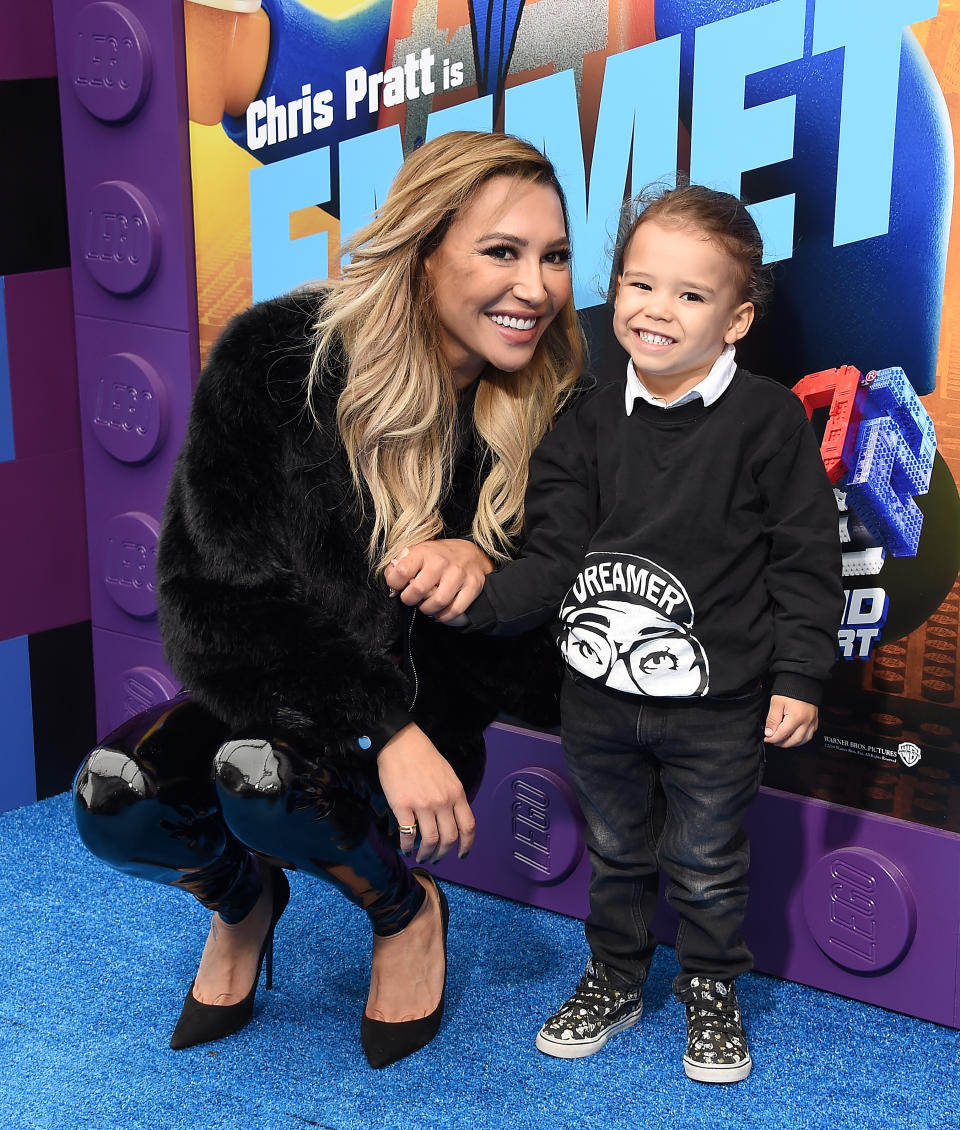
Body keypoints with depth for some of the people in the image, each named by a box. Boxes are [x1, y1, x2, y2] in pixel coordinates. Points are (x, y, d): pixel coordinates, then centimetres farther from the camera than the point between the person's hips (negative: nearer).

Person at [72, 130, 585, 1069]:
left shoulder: (553, 413, -10)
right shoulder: (279, 361, -16)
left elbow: (540, 653, -1)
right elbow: (212, 589, -19)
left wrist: (484, 564, -26)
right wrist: (384, 723, -30)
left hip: (427, 720, -1)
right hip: (266, 691, 1)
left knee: (270, 776, -33)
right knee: (114, 803, -27)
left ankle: (405, 913, 3)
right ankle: (244, 899, 11)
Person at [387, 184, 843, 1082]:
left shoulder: (768, 418, -11)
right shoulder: (589, 425, -3)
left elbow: (805, 560, -8)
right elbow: (552, 559, -7)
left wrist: (797, 677, -10)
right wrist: (473, 599, -24)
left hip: (718, 707, -3)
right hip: (600, 697, 3)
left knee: (706, 865, 16)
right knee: (614, 852, 22)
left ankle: (712, 994, 40)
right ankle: (614, 981, 44)